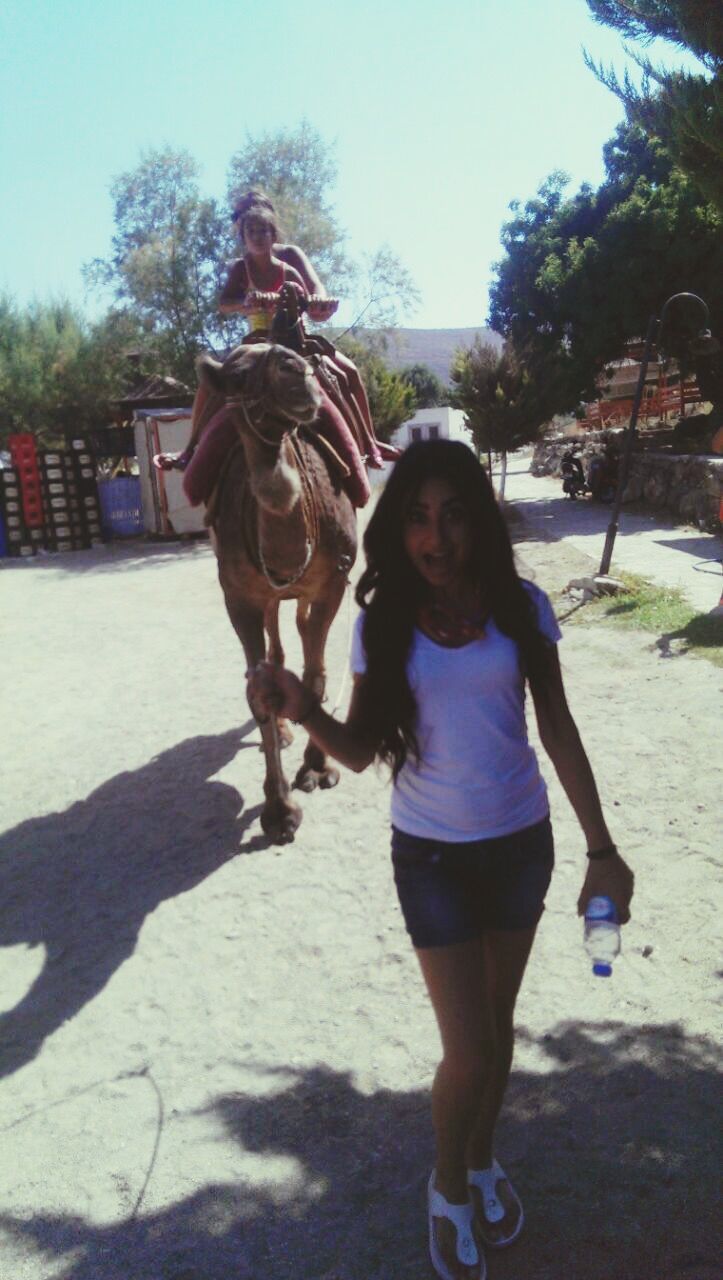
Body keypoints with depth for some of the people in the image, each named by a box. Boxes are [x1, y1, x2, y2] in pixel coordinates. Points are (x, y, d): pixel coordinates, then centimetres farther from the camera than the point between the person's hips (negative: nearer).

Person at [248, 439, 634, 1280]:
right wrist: (304, 711, -28)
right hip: (431, 855, -2)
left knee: (498, 1021, 19)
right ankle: (449, 1185, 36)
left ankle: (483, 1157, 48)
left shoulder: (521, 607, -10)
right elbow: (362, 751, -7)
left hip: (521, 843, 2)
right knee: (468, 1051, 3)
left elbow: (558, 730, -2)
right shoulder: (383, 623, -12)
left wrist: (601, 848, -3)